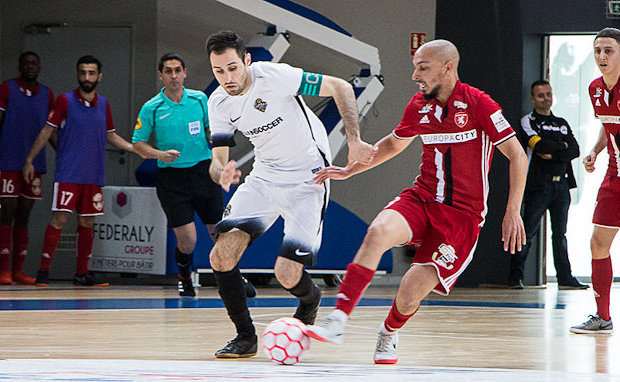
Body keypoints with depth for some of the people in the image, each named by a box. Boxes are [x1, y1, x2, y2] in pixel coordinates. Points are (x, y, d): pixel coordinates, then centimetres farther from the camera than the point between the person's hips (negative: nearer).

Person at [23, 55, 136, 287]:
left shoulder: (103, 104, 10)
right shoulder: (65, 101, -3)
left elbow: (110, 136, 22)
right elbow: (47, 131, 1)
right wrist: (29, 160, -2)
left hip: (94, 176, 5)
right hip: (68, 174, -5)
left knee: (87, 223, 6)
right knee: (60, 219, -11)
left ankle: (82, 274, 14)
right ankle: (43, 271, -7)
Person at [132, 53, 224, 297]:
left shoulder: (199, 99, 5)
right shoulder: (151, 108, -1)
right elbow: (138, 144, 3)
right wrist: (160, 154, -13)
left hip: (202, 170, 2)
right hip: (170, 177, -2)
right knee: (187, 239, -9)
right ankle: (184, 278, 21)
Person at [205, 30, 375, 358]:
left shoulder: (274, 76, -22)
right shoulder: (218, 104, -5)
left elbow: (340, 87, -15)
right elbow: (217, 161, -2)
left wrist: (353, 141, -22)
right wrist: (222, 174, -28)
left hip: (307, 181, -5)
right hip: (263, 178, 5)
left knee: (287, 274, -15)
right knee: (222, 255, -14)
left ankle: (310, 299, 23)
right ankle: (245, 338, 3)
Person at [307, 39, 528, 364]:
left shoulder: (478, 105, -10)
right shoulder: (419, 106, 7)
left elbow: (517, 157, -7)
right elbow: (394, 144, 27)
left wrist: (513, 212, -13)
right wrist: (349, 170, 21)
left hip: (462, 214, -4)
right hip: (420, 199, 4)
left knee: (411, 291, -15)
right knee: (379, 231, -30)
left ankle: (390, 334, 21)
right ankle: (337, 320, -33)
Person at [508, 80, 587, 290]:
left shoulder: (562, 124, 19)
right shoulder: (528, 122, 3)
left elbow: (575, 150, 6)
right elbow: (540, 145, -13)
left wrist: (553, 155, -8)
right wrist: (562, 146, -1)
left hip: (561, 184, 5)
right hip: (538, 184, -5)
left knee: (560, 234, 6)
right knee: (528, 233, -8)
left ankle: (565, 277, 7)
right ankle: (515, 277, -3)